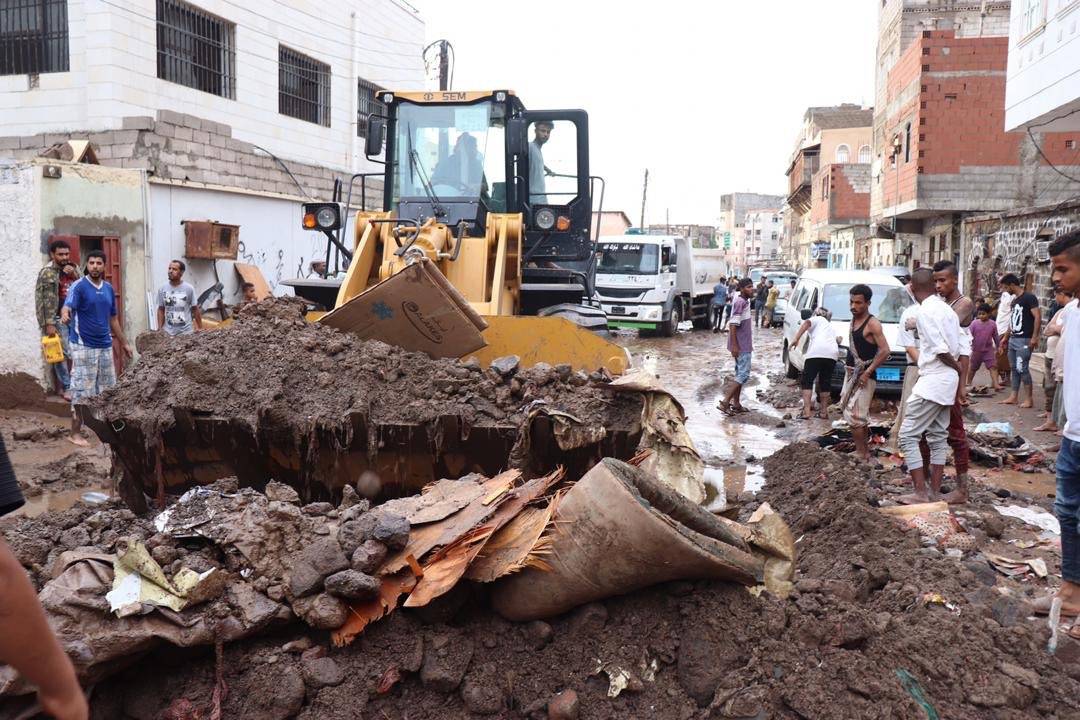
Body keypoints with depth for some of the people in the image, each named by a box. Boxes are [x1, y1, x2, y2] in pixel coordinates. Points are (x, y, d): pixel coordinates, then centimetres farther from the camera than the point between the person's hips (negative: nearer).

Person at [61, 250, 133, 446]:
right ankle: (75, 433, 2)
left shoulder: (109, 288, 10)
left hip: (105, 345, 7)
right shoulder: (79, 286, -9)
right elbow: (68, 306, -27)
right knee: (82, 390, -5)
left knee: (108, 388, 13)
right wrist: (65, 315, -51)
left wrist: (123, 343, 20)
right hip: (84, 347, -6)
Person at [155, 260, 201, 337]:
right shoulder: (162, 289, 2)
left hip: (186, 332, -2)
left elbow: (195, 310, 0)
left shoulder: (189, 289, -5)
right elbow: (161, 310, 7)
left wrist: (200, 329, 1)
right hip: (168, 333, 2)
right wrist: (160, 330, 2)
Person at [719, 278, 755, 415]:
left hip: (743, 344, 10)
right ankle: (725, 401, -10)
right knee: (744, 374, -9)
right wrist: (734, 345, -24)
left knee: (740, 374, 13)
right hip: (741, 346, -10)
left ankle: (736, 404, 18)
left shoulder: (744, 301, 12)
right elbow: (733, 325, -22)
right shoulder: (740, 302, -18)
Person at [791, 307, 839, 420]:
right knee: (825, 382, 17)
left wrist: (796, 338, -9)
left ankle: (806, 411, -8)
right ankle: (824, 411, 18)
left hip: (816, 352, -5)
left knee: (807, 381, 1)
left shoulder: (817, 319, 20)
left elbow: (806, 323, -2)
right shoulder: (830, 325, 38)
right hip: (832, 353, 5)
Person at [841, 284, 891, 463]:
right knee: (861, 417, 16)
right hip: (851, 373, 9)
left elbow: (885, 351, -21)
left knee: (854, 416, -11)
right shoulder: (854, 320, 11)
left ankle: (861, 454, -5)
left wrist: (867, 372, -21)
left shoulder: (872, 324, -15)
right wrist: (849, 371, 16)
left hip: (864, 376, -9)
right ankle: (865, 451, 26)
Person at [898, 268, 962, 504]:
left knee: (908, 435, -5)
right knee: (938, 436, 13)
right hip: (949, 379, 9)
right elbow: (956, 348, 11)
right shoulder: (946, 309, 11)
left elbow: (940, 349, -18)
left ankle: (921, 493, -7)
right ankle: (934, 492, 17)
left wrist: (957, 367, -4)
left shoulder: (925, 311, -15)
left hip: (932, 380, -9)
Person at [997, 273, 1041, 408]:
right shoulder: (1014, 301, 17)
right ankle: (1014, 397, 14)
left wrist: (1034, 337, -23)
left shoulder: (1029, 298, -9)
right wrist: (1005, 338, 23)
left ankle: (1029, 399, -2)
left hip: (1024, 341, -9)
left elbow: (1038, 317, -16)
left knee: (1022, 369, -9)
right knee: (1014, 368, 10)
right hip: (1013, 340, 9)